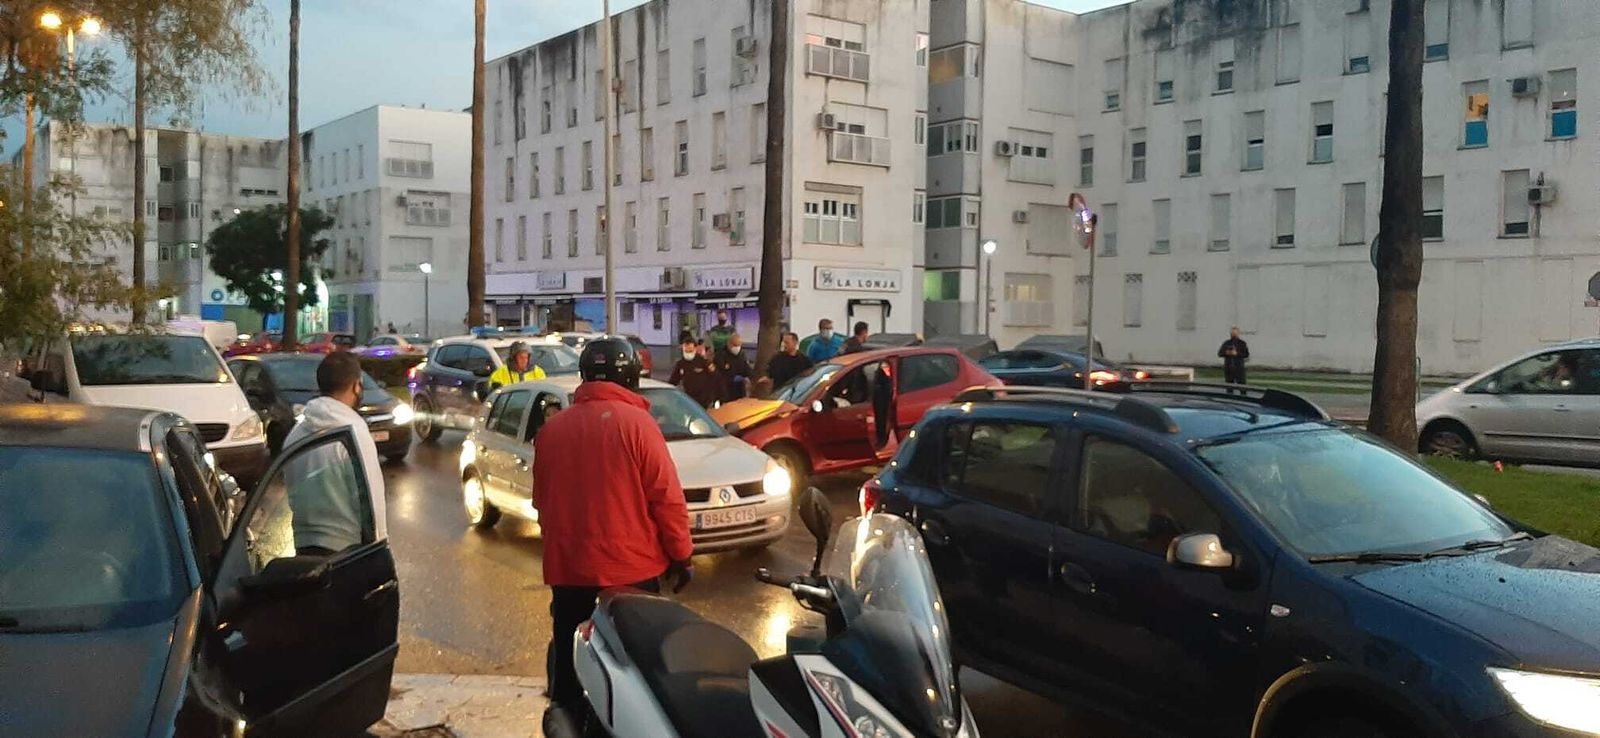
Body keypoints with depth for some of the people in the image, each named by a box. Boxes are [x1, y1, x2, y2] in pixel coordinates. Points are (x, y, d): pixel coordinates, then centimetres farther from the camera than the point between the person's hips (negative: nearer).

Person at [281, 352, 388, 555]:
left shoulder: (296, 432, 6)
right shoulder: (354, 431, -15)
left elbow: (293, 492, 11)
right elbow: (370, 496, -14)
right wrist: (379, 544, -8)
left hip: (304, 546, 7)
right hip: (347, 547, -7)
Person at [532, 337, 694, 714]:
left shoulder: (552, 427, 5)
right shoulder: (635, 422, -11)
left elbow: (542, 500, 13)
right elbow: (667, 498, -13)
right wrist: (681, 556, -3)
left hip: (566, 568, 5)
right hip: (630, 568, -4)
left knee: (568, 658, 14)